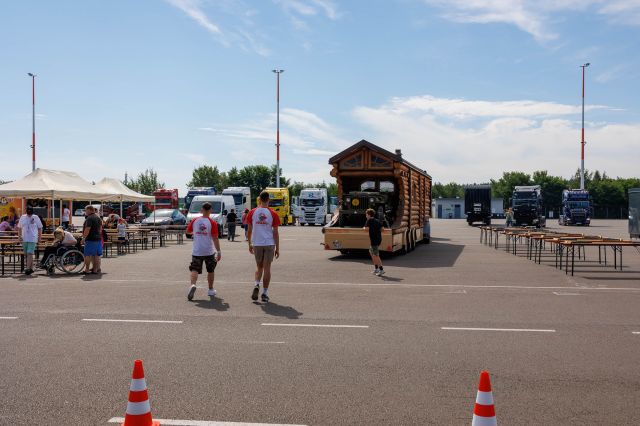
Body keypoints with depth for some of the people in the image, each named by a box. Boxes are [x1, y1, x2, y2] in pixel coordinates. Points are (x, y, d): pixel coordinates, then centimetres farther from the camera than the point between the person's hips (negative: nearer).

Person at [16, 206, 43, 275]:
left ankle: (28, 268, -15)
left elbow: (40, 228, 4)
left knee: (30, 253, -14)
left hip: (32, 239, -4)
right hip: (24, 239, 4)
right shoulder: (22, 217, 7)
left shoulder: (36, 218, -1)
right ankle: (31, 268, 19)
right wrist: (20, 236, 3)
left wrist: (39, 237, 1)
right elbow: (19, 227, 13)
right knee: (26, 254, 9)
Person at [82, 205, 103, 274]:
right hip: (98, 239, 8)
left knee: (88, 255, -2)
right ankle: (95, 269, 13)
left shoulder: (89, 219, -13)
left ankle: (87, 270, -1)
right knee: (96, 255, 9)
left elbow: (87, 229, -19)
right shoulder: (98, 218, 14)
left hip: (90, 239, -8)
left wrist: (83, 237, -11)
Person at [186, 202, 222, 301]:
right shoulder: (212, 223, -9)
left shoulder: (195, 221, 0)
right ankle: (211, 290, 26)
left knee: (195, 270, -1)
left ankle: (193, 285, -28)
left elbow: (187, 231, 14)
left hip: (196, 251, 1)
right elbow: (215, 238, -11)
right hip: (209, 252, -1)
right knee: (210, 270, 16)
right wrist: (219, 252, -6)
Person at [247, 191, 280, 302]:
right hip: (269, 244, -1)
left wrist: (249, 244, 16)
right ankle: (265, 293, 8)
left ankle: (256, 285, -5)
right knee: (267, 268, 5)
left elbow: (249, 230, 4)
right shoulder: (273, 214, -4)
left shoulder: (252, 212, 1)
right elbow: (275, 233, -3)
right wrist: (277, 248, 2)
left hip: (256, 244, 2)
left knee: (259, 266, 17)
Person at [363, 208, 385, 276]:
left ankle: (381, 270, -9)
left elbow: (367, 228, -18)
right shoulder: (378, 221, 15)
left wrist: (364, 228, 3)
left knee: (376, 255, -5)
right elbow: (381, 228, 10)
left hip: (374, 239, -9)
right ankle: (376, 268, 22)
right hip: (379, 239, 9)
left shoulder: (369, 220, -6)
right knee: (371, 251, 22)